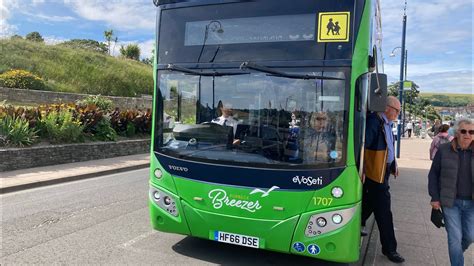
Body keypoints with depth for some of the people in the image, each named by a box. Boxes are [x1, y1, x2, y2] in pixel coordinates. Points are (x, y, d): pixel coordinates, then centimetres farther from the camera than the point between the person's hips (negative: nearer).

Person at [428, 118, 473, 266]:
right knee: (455, 238, 1)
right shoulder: (444, 150, -6)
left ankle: (457, 254, 42)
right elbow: (433, 174, -1)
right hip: (450, 202, -3)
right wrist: (435, 197, -6)